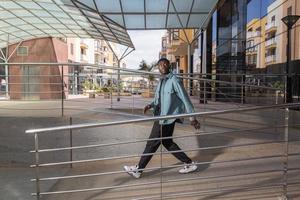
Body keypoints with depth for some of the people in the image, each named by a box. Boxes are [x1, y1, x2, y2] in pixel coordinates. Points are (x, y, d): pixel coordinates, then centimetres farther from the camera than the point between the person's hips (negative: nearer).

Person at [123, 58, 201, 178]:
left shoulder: (174, 81, -13)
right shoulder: (161, 81, 13)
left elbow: (185, 98, -12)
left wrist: (192, 117, -11)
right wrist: (151, 105, 5)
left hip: (166, 118, -9)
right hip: (161, 116, 9)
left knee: (152, 143, 1)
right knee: (167, 142, 16)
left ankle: (138, 169, 16)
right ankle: (189, 164, 27)